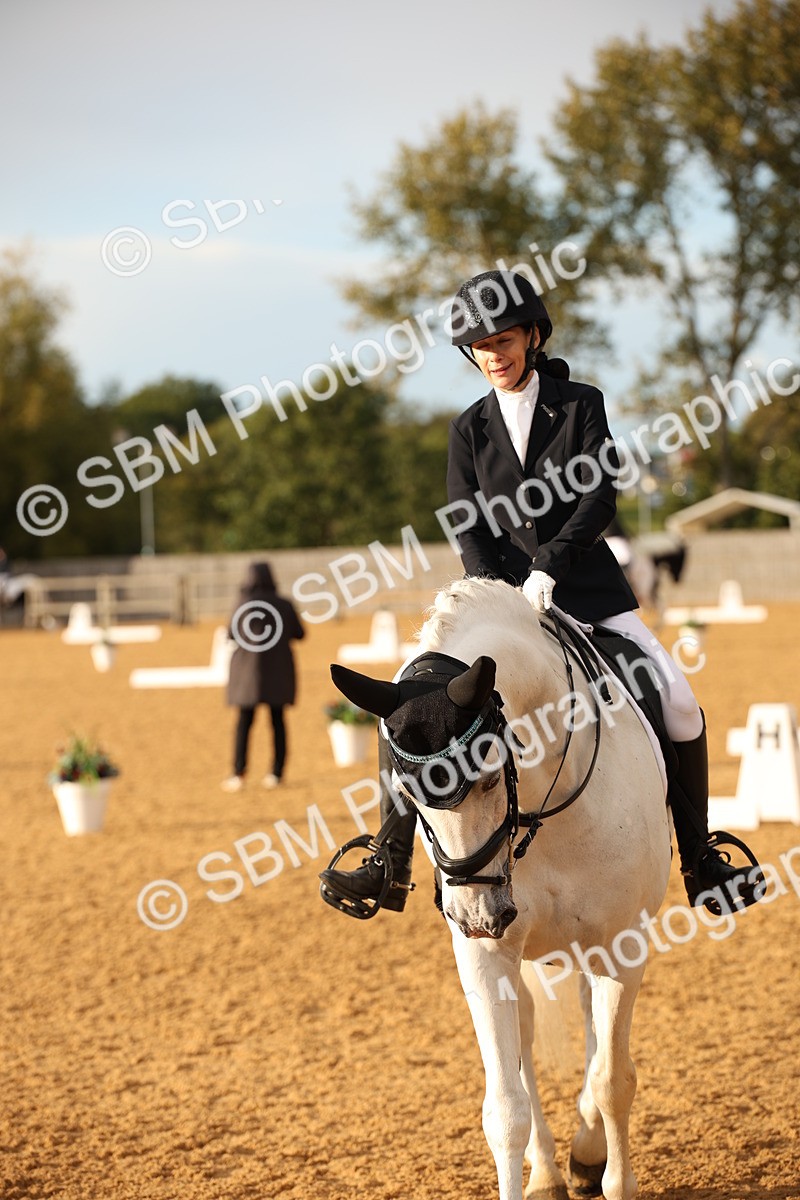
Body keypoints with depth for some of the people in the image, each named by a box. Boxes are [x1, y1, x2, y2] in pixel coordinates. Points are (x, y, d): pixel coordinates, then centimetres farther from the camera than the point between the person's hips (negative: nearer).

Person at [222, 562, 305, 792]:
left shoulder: (244, 603, -11)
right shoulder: (284, 604, -3)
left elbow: (232, 635, -1)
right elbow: (299, 634, 9)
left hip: (249, 669, -2)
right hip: (278, 670, 2)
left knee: (244, 722, 2)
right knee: (278, 720, 10)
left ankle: (239, 774, -7)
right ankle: (276, 774, 8)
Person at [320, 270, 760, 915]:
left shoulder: (581, 404, 1)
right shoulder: (470, 428, 7)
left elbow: (601, 497, -9)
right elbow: (469, 528, 1)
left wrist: (548, 565, -22)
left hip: (586, 590, -2)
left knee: (677, 701, -16)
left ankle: (700, 860, 0)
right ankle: (391, 867, -7)